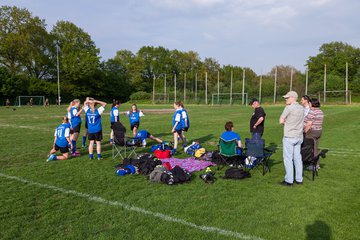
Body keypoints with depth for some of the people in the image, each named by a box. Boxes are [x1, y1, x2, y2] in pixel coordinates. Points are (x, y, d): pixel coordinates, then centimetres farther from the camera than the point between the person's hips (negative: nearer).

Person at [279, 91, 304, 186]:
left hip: (289, 137, -7)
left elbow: (281, 121, -10)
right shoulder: (301, 108, 9)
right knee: (297, 157, 12)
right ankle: (299, 179, 19)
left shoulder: (289, 107, -13)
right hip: (299, 136, 7)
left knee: (288, 158, 0)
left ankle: (289, 180, 4)